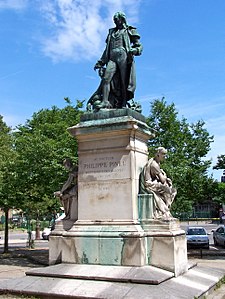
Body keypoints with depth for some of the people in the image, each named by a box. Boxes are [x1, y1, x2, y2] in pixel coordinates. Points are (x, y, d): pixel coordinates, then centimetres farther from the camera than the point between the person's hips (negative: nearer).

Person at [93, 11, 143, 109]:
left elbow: (139, 46, 10)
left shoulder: (129, 30, 18)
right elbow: (107, 49, 32)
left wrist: (134, 50, -13)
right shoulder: (111, 32, 31)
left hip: (124, 57, -4)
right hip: (112, 58, 4)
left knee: (124, 82, -11)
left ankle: (123, 105, -14)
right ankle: (105, 102, -28)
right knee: (106, 78, -18)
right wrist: (101, 62, 22)